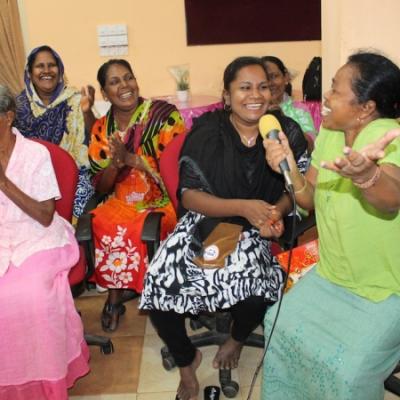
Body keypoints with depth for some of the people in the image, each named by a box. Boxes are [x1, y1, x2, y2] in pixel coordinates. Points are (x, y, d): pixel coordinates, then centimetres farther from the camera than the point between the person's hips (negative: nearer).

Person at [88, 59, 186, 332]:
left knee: (135, 230, -32)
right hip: (123, 203, 4)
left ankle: (117, 293, -2)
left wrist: (133, 159, -21)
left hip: (164, 201, -4)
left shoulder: (164, 115, -8)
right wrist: (115, 164, -15)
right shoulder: (101, 128, 6)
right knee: (99, 224, -26)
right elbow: (101, 187, 6)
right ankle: (118, 290, -1)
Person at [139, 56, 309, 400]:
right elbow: (189, 195, -12)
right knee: (159, 287, -19)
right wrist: (244, 207, -27)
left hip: (256, 229, 0)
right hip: (205, 221, 0)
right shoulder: (206, 131, -10)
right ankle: (187, 359, 16)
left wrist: (277, 212, -20)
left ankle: (237, 339, 14)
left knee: (254, 288, -28)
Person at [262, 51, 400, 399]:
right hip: (330, 275, 7)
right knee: (280, 324, 1)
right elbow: (311, 199, 1)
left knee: (348, 369, -16)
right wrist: (289, 168, -19)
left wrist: (365, 174, -66)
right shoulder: (328, 133, -1)